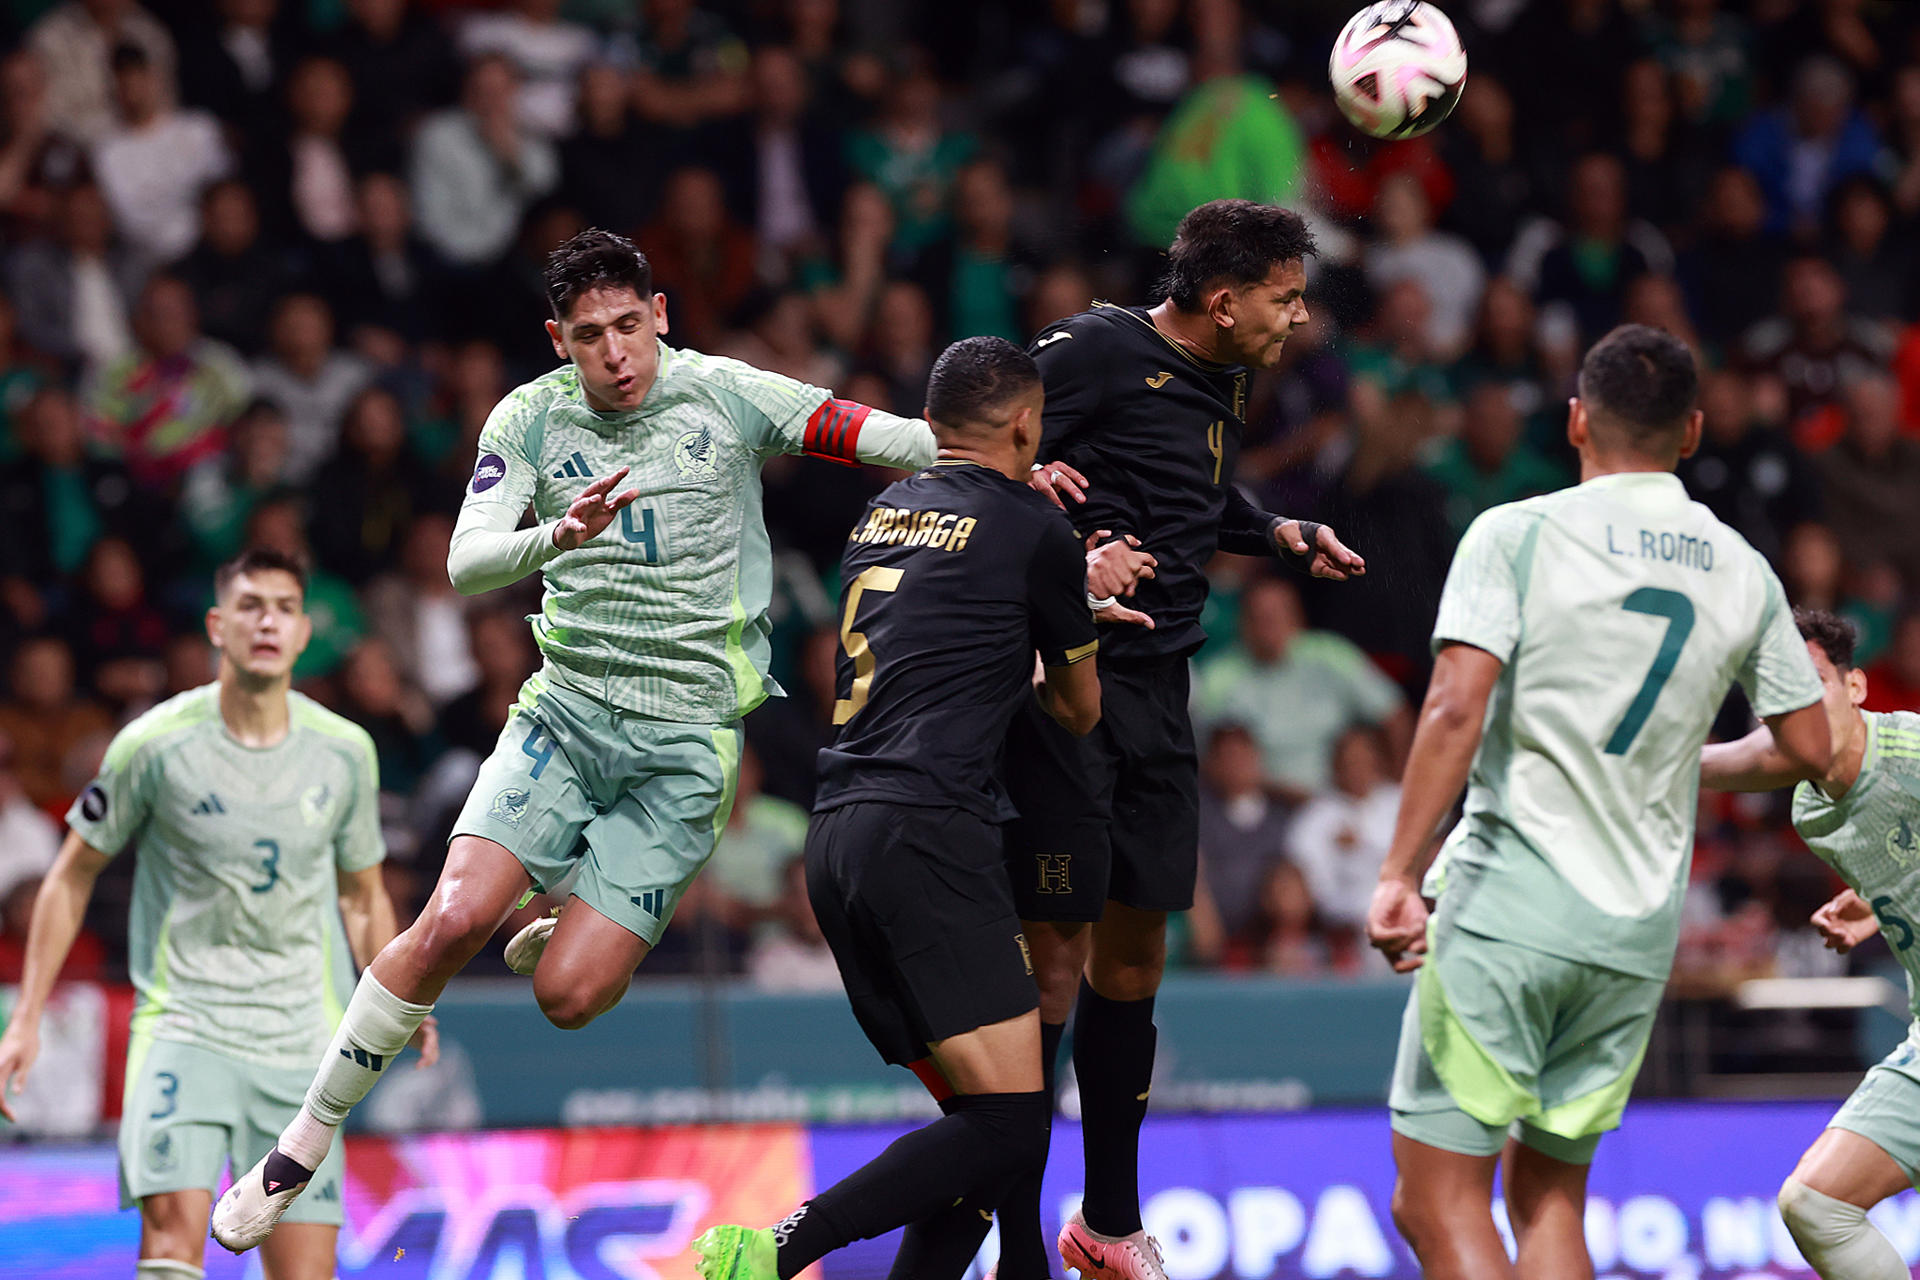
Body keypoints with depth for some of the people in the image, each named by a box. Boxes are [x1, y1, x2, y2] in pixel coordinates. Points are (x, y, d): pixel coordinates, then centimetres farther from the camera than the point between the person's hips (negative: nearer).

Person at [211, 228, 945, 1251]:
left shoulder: (726, 396, -4)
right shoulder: (532, 418, 0)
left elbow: (893, 439, -5)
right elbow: (467, 563, -11)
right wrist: (558, 535, -31)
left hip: (689, 735, -1)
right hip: (566, 708, 1)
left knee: (568, 997, -12)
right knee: (455, 919, -19)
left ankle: (554, 940, 27)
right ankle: (302, 1147, -6)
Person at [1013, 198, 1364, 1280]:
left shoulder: (1227, 386, 15)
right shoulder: (1099, 350, -11)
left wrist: (1285, 534, 22)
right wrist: (1030, 476, -29)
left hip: (1159, 696, 8)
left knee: (1137, 949, 12)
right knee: (1056, 952, -9)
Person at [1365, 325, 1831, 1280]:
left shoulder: (1519, 535, -5)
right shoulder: (1743, 572, 8)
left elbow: (1455, 709, -17)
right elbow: (1813, 748, 14)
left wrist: (1398, 875, -19)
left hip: (1505, 907, -5)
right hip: (1639, 935, 5)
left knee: (1436, 1201, -3)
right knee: (1549, 1197, 15)